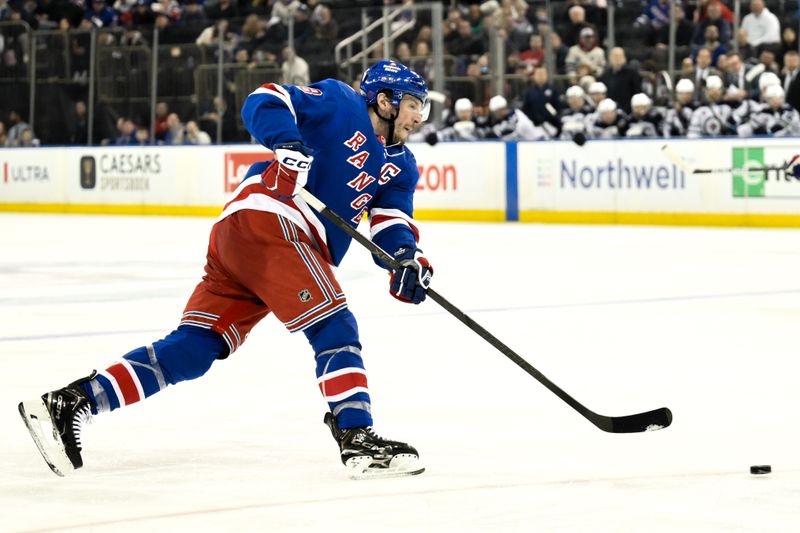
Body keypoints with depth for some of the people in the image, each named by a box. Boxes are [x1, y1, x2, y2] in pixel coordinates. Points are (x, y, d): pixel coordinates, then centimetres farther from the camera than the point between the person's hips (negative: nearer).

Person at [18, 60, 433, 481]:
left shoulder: (398, 166, 23)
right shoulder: (339, 103, 2)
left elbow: (392, 222, 12)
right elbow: (263, 102, -4)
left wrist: (407, 256, -10)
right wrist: (288, 142, -23)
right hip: (267, 222, -8)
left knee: (192, 349, 1)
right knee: (334, 327, -13)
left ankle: (70, 403, -2)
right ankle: (358, 440, -19)